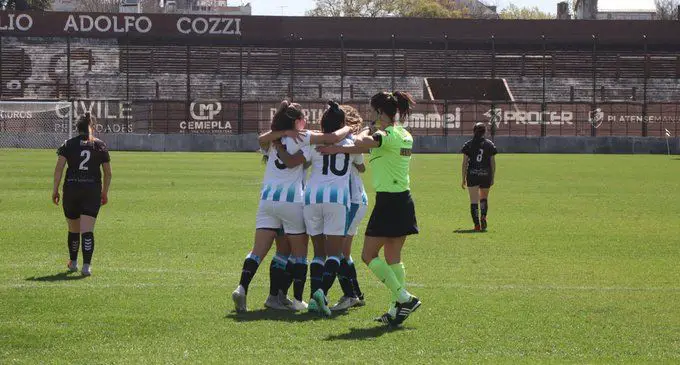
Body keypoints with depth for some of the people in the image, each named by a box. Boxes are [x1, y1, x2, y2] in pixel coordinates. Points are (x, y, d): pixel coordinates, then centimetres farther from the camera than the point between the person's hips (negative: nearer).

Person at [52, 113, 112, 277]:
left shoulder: (68, 144, 3)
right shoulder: (100, 145, 5)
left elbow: (59, 168, -5)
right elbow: (107, 173, 7)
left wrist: (55, 190, -1)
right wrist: (105, 192, 17)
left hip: (71, 189, 1)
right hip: (92, 191, -1)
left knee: (73, 230, 16)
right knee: (87, 231, -5)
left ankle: (73, 263, 31)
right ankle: (86, 265, -16)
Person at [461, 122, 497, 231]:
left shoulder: (468, 145, 1)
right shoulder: (490, 145, 3)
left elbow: (464, 163, 0)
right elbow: (493, 163, 3)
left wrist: (463, 179, 5)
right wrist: (492, 178, 12)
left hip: (472, 175, -1)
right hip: (486, 174, 1)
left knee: (474, 200, 1)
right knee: (484, 198, 20)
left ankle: (477, 224, -6)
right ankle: (483, 216, -3)